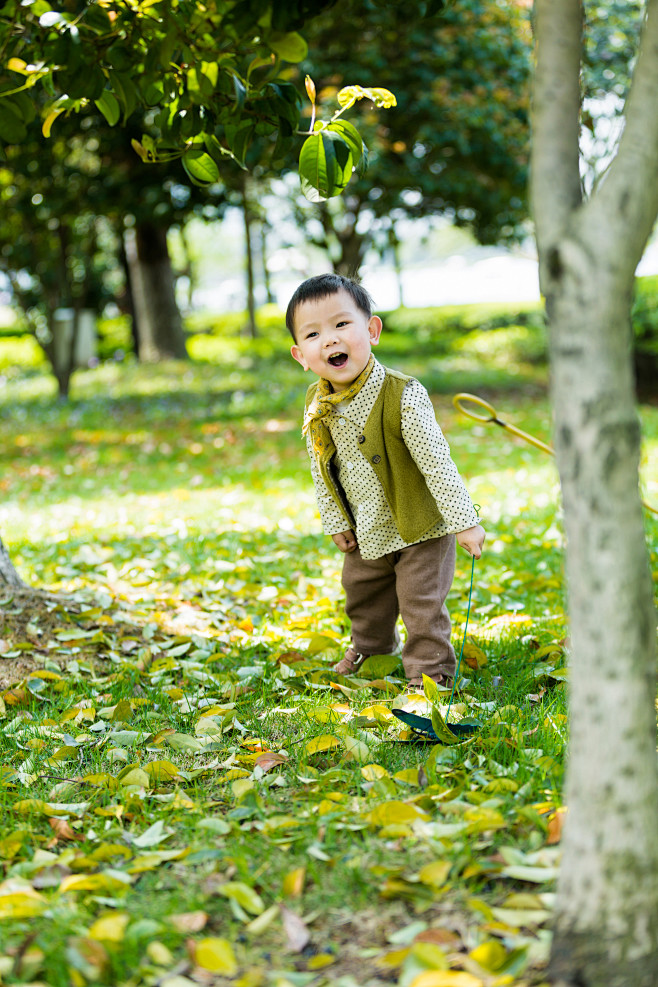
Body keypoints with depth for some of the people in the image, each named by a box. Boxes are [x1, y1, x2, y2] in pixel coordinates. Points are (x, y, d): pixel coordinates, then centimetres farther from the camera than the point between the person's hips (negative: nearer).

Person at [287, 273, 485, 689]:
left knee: (422, 600, 0)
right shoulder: (317, 406, -11)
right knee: (362, 592, 25)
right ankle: (372, 645, 51)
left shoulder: (402, 396, -29)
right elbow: (322, 468, 3)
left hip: (421, 525, -6)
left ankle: (431, 667, 20)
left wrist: (463, 521, -24)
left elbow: (436, 460, -25)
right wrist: (335, 521, 4)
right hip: (366, 530, 6)